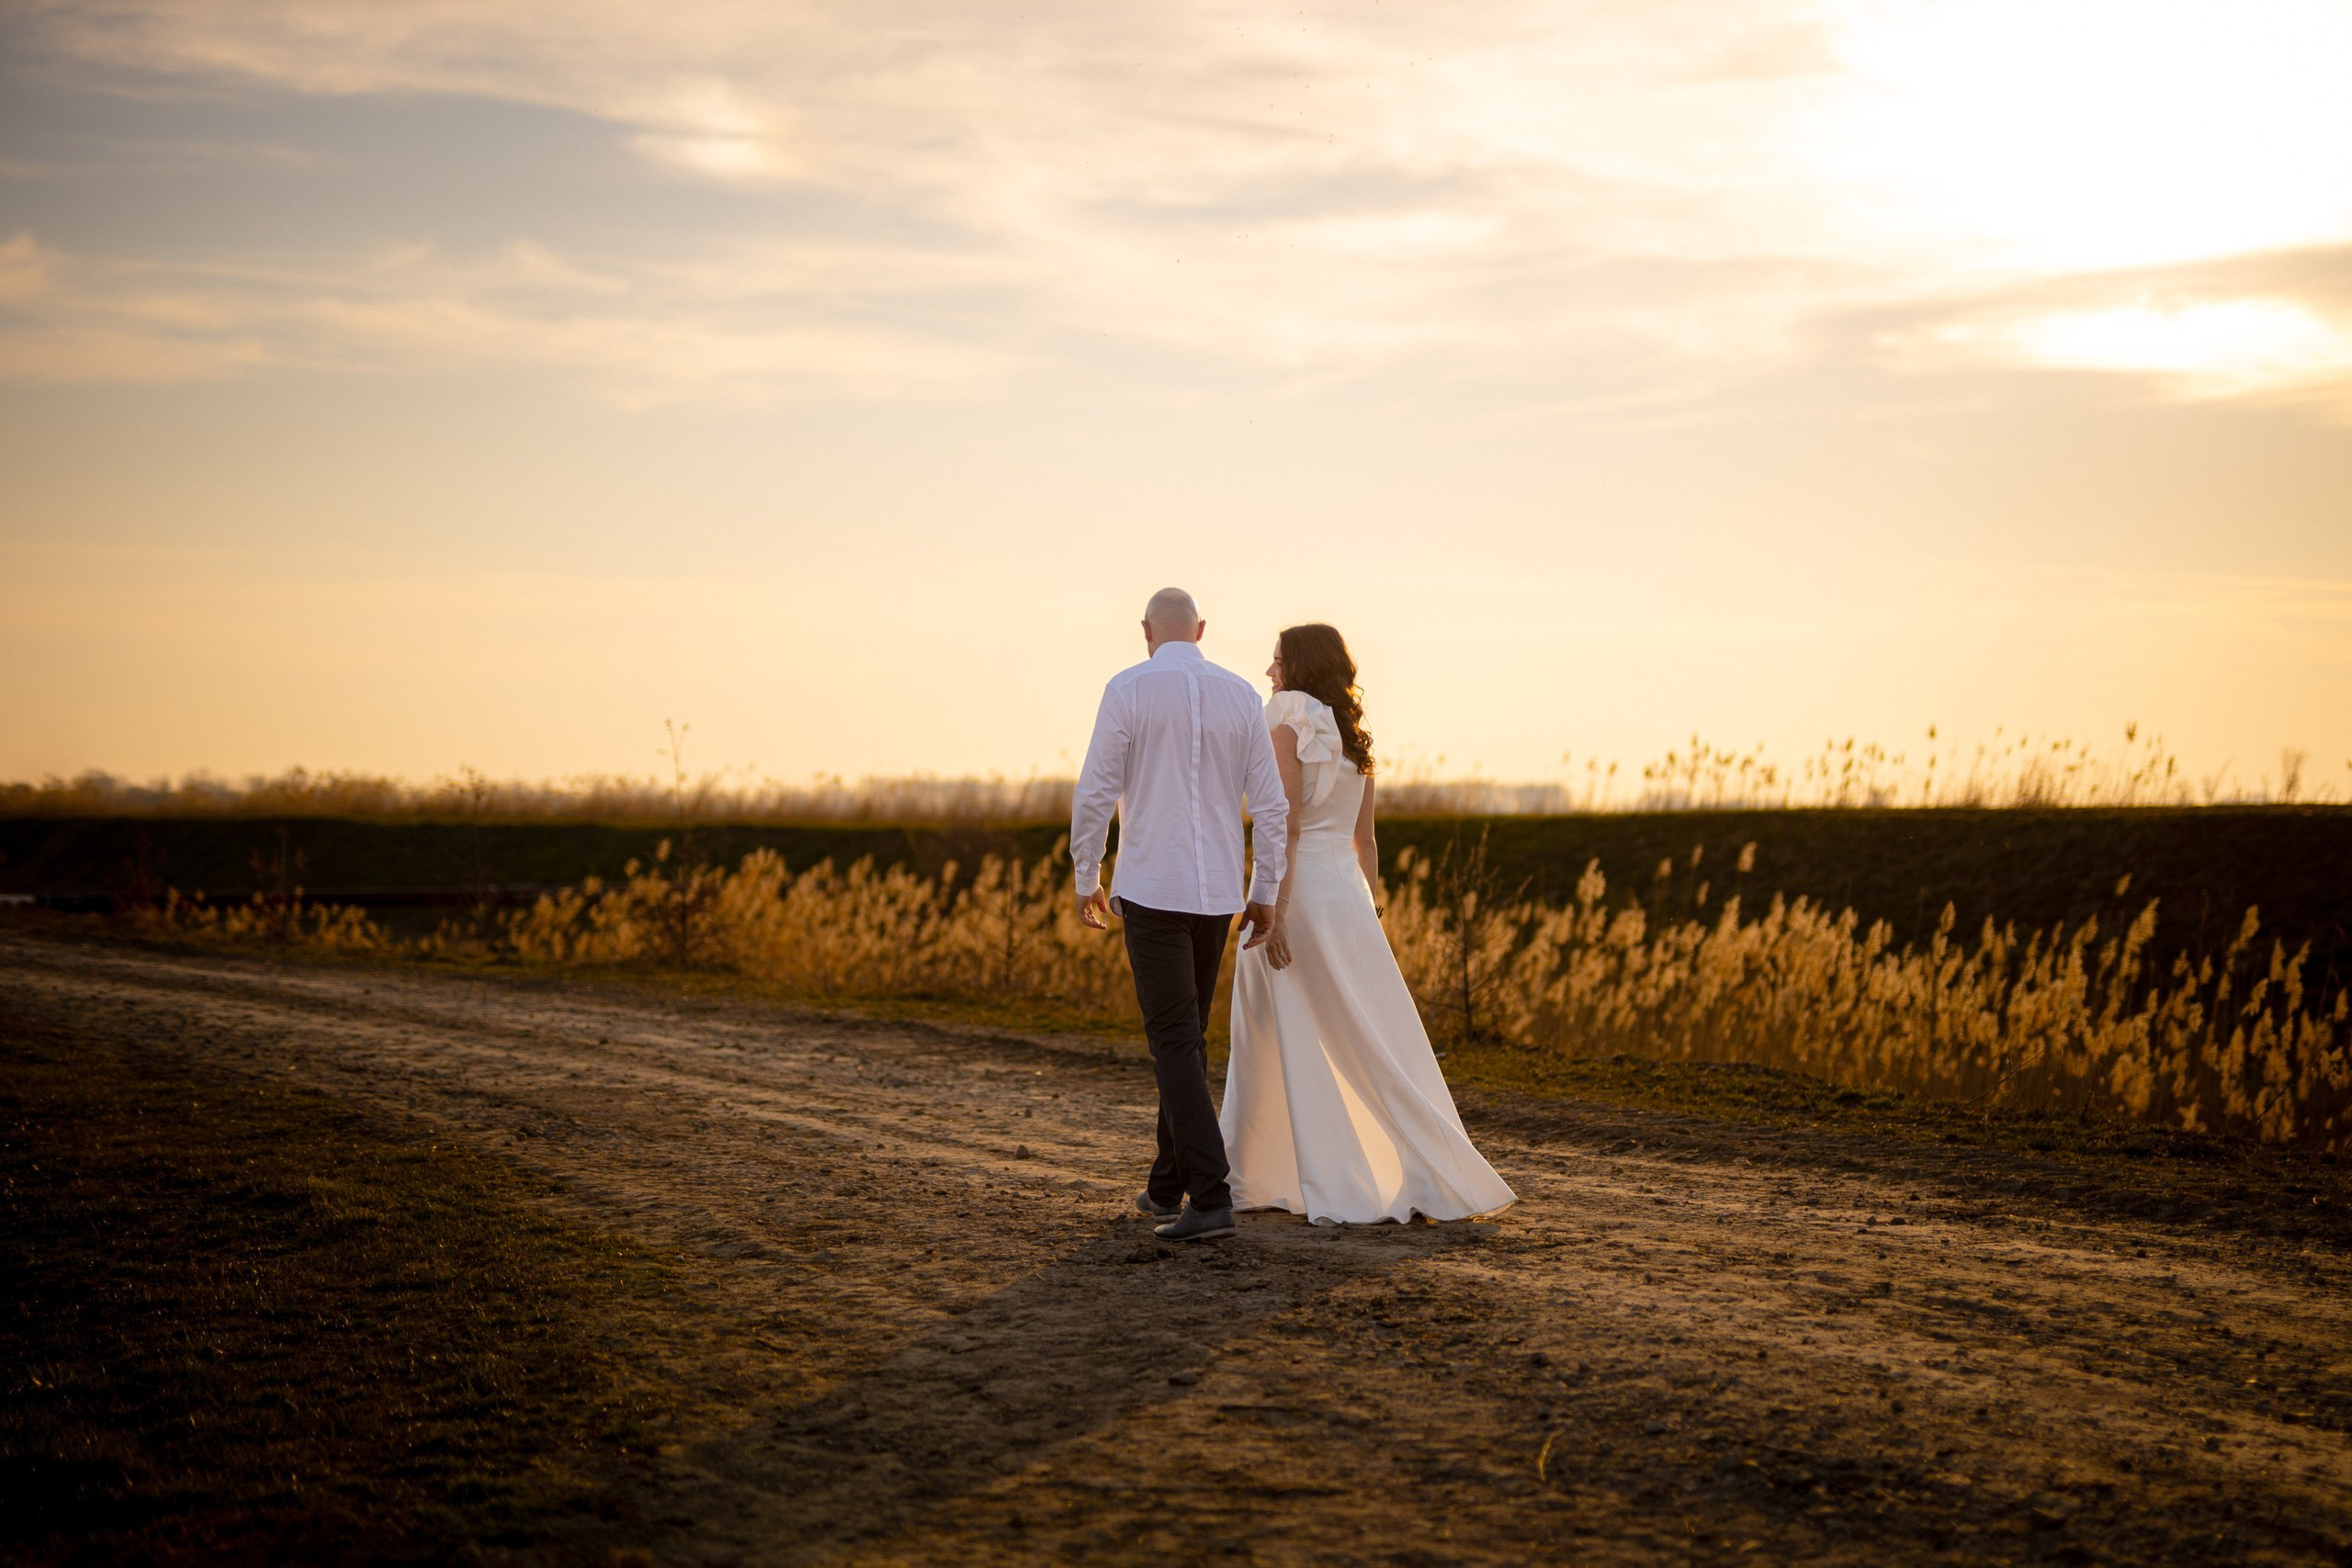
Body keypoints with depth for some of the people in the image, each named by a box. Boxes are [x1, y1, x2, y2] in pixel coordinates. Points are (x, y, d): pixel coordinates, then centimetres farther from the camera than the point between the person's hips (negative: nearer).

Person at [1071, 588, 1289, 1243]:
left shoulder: (1128, 690, -7)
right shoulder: (1240, 695, 4)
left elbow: (1095, 793, -8)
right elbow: (1270, 802, 3)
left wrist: (1085, 879, 5)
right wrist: (1266, 895, 10)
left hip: (1151, 889, -4)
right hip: (1218, 891, 4)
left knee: (1175, 1043, -6)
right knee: (1188, 1036, 18)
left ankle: (1211, 1199, -17)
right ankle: (1169, 1185, 26)